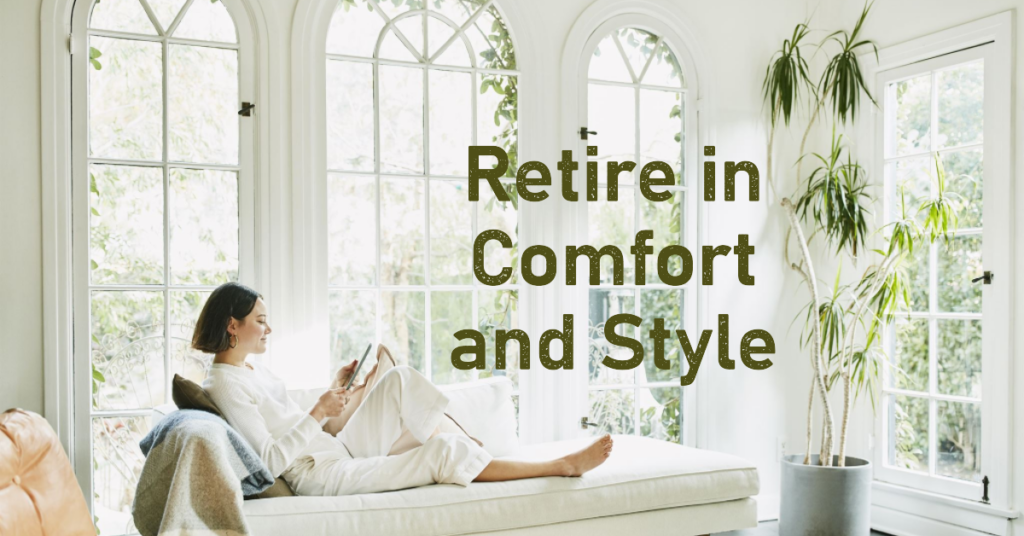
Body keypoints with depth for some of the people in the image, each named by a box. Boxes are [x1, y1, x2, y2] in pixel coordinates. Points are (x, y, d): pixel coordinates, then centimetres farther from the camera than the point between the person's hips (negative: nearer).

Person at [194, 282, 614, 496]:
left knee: (399, 378, -2)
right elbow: (271, 461, -23)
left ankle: (462, 448, -3)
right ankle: (563, 465, -8)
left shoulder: (255, 370, 14)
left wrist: (336, 392, 6)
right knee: (441, 454, -18)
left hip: (342, 452, 9)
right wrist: (318, 414, -22)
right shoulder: (225, 383, -16)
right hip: (319, 476, -9)